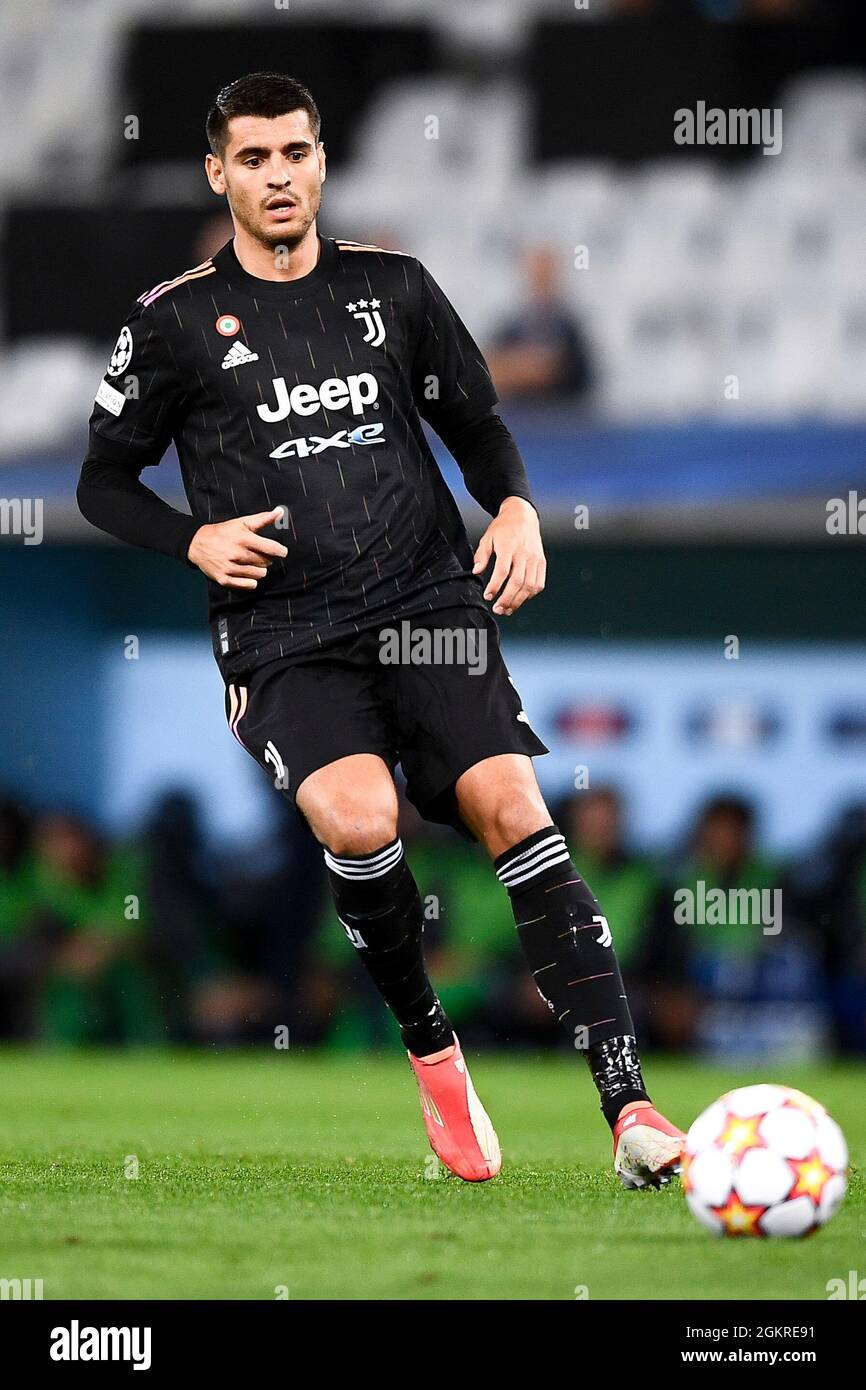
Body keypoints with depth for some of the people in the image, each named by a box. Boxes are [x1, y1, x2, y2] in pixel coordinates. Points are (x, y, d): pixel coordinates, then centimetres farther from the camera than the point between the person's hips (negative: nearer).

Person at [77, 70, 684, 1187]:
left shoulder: (393, 288, 12)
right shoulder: (176, 322, 5)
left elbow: (476, 422, 22)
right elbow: (103, 483, 13)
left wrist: (516, 506, 2)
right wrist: (195, 540, -5)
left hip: (430, 606, 2)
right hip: (283, 641, -2)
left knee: (512, 806, -20)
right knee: (360, 817, -30)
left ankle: (627, 1105, -24)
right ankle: (429, 1048, -4)